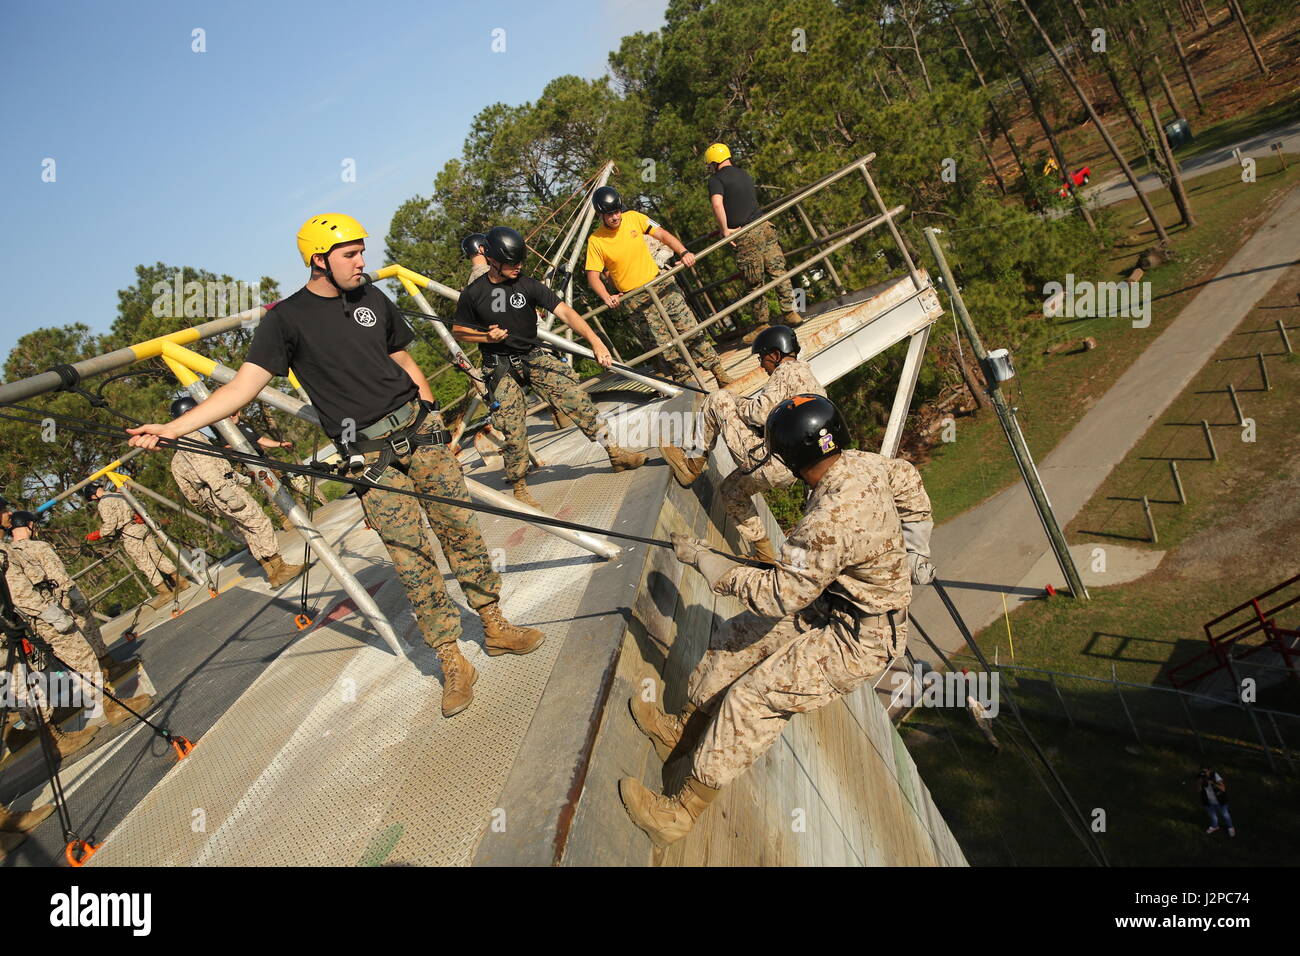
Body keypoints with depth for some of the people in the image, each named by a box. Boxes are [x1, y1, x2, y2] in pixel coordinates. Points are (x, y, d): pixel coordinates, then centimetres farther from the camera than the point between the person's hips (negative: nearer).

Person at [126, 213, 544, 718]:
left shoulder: (373, 298, 10)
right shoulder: (286, 319, -3)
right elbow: (243, 385, -8)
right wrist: (172, 427, -17)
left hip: (420, 430, 4)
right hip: (370, 455, -4)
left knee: (460, 528, 6)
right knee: (411, 558, -4)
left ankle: (496, 628, 22)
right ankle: (453, 664, 7)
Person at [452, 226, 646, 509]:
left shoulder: (528, 284, -7)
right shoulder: (473, 294, -7)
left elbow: (564, 311, -15)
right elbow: (458, 330, 6)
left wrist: (595, 342, -26)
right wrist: (486, 337, -13)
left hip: (534, 357, 2)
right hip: (500, 366, -2)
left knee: (577, 399, -9)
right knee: (513, 429, -6)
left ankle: (615, 453, 2)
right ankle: (519, 488, 11)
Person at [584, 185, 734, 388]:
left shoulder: (633, 218, -3)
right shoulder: (595, 241, -9)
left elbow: (663, 235, 0)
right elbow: (593, 276, -9)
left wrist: (683, 252, -17)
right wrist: (606, 297, -27)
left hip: (659, 283, 2)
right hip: (635, 299, -2)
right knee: (665, 344, -3)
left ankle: (719, 373, 9)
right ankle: (687, 382, 11)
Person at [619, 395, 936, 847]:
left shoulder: (833, 521, -37)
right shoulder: (860, 462, -9)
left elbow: (779, 594, -30)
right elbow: (907, 479, 12)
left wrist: (703, 558, -21)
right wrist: (908, 548, 25)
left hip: (858, 641, -10)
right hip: (830, 602, 10)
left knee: (751, 699, -12)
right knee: (734, 640, 11)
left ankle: (684, 812, 2)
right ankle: (684, 728, 30)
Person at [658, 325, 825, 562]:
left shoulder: (788, 371, -8)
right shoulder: (810, 377, 24)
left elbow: (762, 413, -20)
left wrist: (732, 402, 0)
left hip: (770, 462, -10)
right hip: (790, 470, 10)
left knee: (718, 400, -5)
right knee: (732, 489, 30)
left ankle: (694, 464, 2)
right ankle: (765, 556, 29)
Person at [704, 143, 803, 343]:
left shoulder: (716, 179, -1)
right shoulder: (745, 174, 21)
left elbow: (717, 203, -20)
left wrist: (725, 229, -13)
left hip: (746, 235, -6)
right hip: (765, 225, 6)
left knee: (754, 282, 1)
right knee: (778, 270, 7)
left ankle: (762, 325, 8)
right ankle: (790, 312, 6)